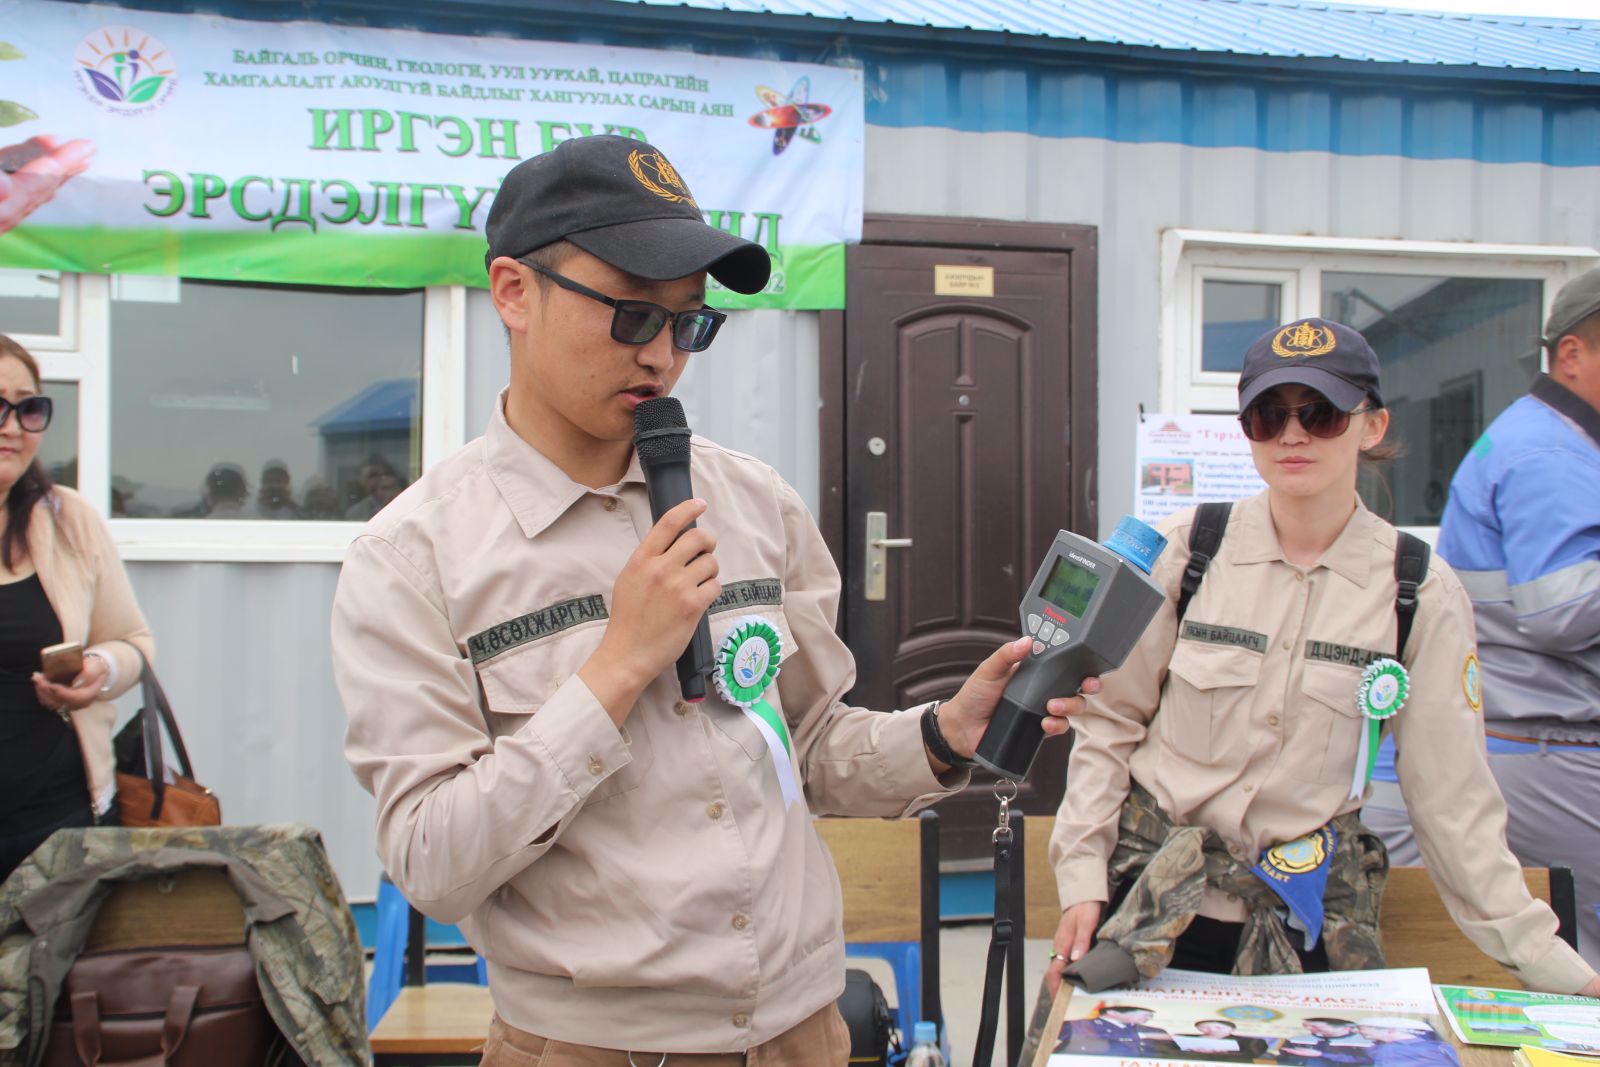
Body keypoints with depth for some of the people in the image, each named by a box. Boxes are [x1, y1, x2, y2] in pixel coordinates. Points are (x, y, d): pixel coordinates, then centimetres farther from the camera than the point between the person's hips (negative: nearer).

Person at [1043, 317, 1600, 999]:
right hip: (1151, 907, 0)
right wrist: (1081, 880, -6)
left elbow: (1452, 795, -1)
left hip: (1307, 919, 1)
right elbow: (1108, 721, 0)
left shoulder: (1422, 594, -5)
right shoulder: (1186, 550, -6)